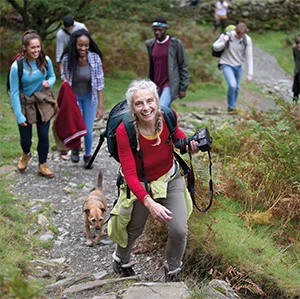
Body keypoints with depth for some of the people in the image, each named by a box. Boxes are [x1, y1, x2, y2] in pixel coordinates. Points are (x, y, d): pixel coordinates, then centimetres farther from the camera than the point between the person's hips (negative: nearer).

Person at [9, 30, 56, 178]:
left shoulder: (45, 60, -13)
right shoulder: (17, 66, -22)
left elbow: (52, 76, 7)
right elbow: (14, 92, -16)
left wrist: (49, 82, -18)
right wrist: (19, 116, -17)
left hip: (43, 102, 2)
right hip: (25, 103, -2)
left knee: (44, 136, 4)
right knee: (25, 137, 9)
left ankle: (42, 166, 25)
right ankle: (26, 155, 45)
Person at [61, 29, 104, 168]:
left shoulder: (95, 58, -21)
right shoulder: (67, 58, -19)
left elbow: (99, 83, -14)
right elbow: (64, 78, -1)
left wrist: (100, 106, -13)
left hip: (89, 97, 0)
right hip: (73, 96, 0)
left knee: (88, 129, 3)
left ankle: (88, 156, 29)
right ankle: (75, 147, 31)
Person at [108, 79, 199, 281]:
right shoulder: (124, 131, -32)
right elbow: (130, 175, -30)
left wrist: (189, 145, -18)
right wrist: (149, 203, -42)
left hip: (170, 179, 2)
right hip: (140, 186, -2)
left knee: (179, 230, -9)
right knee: (133, 230, 19)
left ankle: (173, 270, 24)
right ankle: (121, 260, 55)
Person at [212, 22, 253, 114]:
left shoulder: (247, 40, -12)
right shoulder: (226, 36, -17)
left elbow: (249, 57, -9)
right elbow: (215, 47, -6)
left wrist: (250, 73, -12)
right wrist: (224, 42, -26)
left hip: (238, 66, 3)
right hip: (227, 65, -3)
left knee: (236, 88, 13)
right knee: (232, 85, -22)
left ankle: (231, 106, 36)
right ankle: (231, 106, -1)